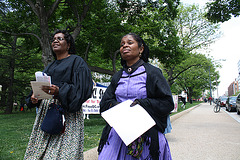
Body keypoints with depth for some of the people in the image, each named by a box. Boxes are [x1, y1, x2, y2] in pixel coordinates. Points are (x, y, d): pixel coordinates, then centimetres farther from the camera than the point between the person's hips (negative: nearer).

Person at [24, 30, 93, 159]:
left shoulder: (76, 61, 0)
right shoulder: (50, 66, 23)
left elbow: (82, 88, -12)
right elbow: (40, 86, 26)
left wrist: (59, 91, -25)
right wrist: (34, 98, 4)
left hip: (66, 113, -7)